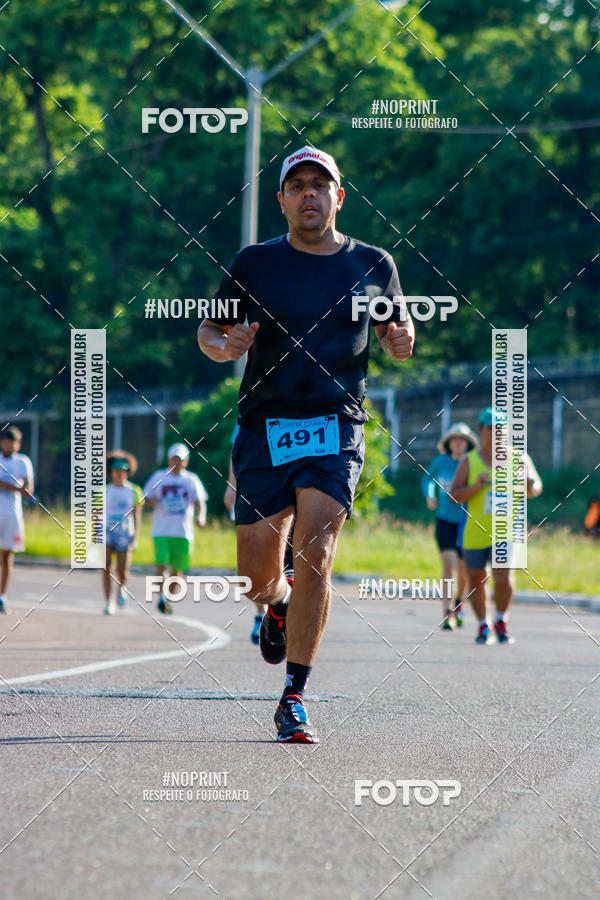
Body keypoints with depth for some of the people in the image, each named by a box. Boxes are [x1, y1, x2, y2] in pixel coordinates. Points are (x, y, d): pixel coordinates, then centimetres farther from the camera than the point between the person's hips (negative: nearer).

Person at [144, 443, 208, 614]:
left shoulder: (191, 479, 8)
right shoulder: (158, 477, 10)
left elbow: (199, 502, -2)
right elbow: (147, 501, 13)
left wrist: (200, 517, -23)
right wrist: (151, 502, -12)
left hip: (183, 531, 1)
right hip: (161, 530, -1)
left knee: (177, 569, 5)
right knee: (161, 563, -17)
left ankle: (169, 600, 20)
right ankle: (161, 598, -22)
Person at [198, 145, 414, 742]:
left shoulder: (372, 265, 7)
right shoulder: (254, 264, 4)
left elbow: (397, 328, 21)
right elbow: (209, 330, 11)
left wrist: (401, 339, -3)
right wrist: (225, 346, -12)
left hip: (336, 430, 0)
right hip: (264, 429, 1)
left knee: (314, 555, -17)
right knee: (258, 577, -1)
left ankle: (294, 699, -9)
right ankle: (279, 605, 39)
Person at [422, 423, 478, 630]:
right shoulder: (440, 462, -1)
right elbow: (428, 478, 19)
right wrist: (429, 496, 2)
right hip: (445, 521, 0)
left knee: (463, 572, 11)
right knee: (449, 563, -20)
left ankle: (458, 601, 44)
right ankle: (447, 615, -23)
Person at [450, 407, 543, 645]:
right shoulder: (469, 461, 4)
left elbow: (535, 490, 9)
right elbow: (454, 496, -1)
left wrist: (530, 484, -15)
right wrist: (476, 486, -18)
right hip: (475, 533, 1)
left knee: (503, 576, -17)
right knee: (476, 580, 6)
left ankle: (502, 620, 7)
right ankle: (483, 627, 26)